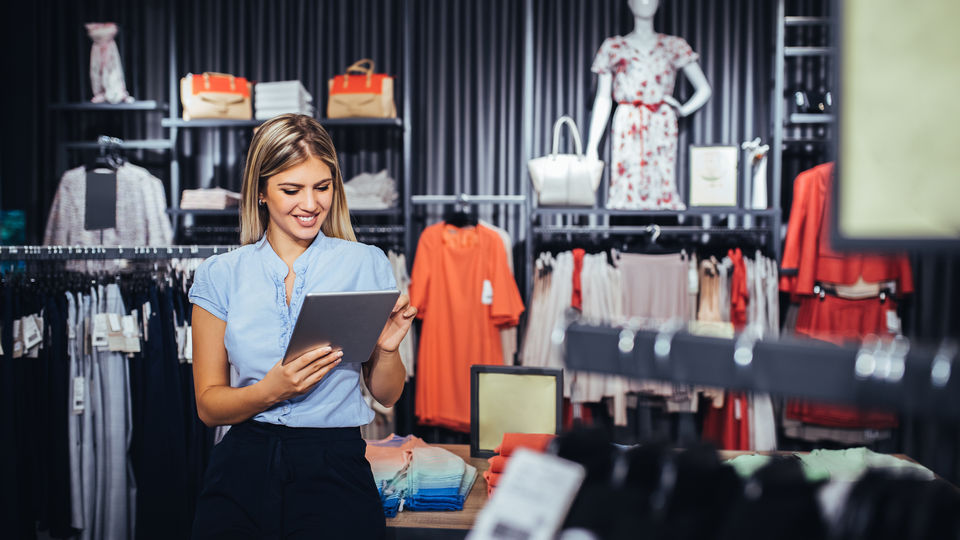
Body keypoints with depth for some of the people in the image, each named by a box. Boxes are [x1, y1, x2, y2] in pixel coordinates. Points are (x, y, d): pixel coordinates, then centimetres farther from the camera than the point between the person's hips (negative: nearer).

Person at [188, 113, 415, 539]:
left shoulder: (365, 264, 4)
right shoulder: (220, 275, 6)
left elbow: (387, 395, 10)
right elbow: (208, 405, 6)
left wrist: (388, 349, -10)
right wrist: (271, 390, -12)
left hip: (335, 471, 0)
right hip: (243, 472, 1)